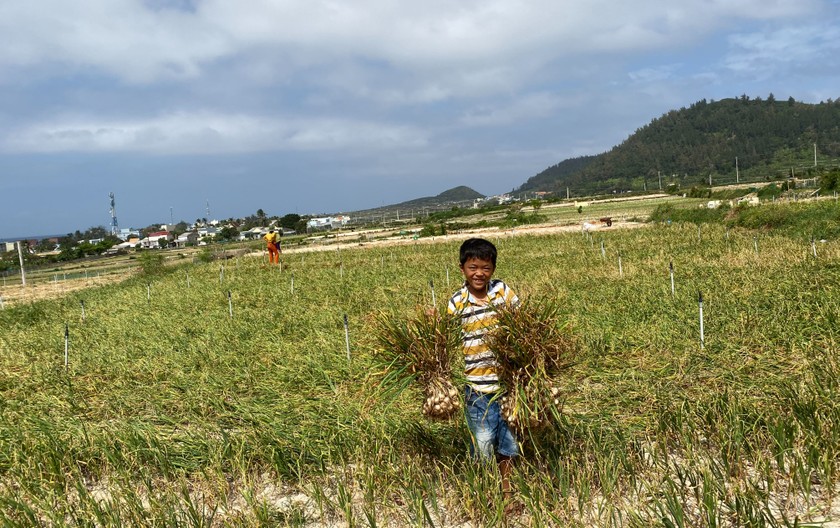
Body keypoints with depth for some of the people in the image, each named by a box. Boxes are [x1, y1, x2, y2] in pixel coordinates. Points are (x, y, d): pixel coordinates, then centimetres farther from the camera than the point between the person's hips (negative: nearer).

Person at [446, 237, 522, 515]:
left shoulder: (504, 291, -2)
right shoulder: (456, 303, -7)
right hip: (477, 387, -2)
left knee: (509, 440, 16)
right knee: (482, 443, 10)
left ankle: (507, 492, 37)